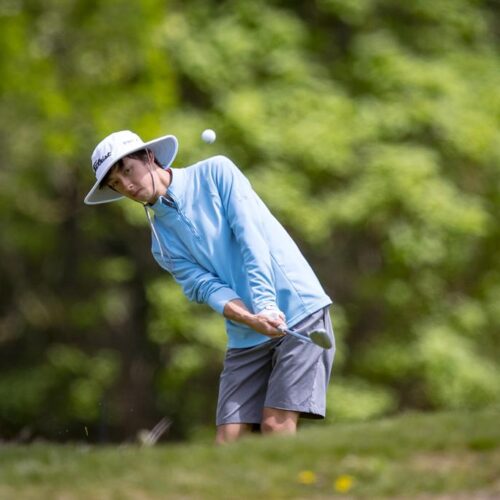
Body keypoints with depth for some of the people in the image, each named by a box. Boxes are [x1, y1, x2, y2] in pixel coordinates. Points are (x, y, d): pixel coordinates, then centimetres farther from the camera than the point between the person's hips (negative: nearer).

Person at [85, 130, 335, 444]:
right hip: (247, 337, 5)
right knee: (229, 441, -7)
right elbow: (207, 287, -3)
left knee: (276, 426, -16)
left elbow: (252, 238, -10)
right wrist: (252, 320, -23)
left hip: (300, 311, -5)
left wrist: (267, 305, -21)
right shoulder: (162, 244, 11)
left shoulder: (216, 172, 0)